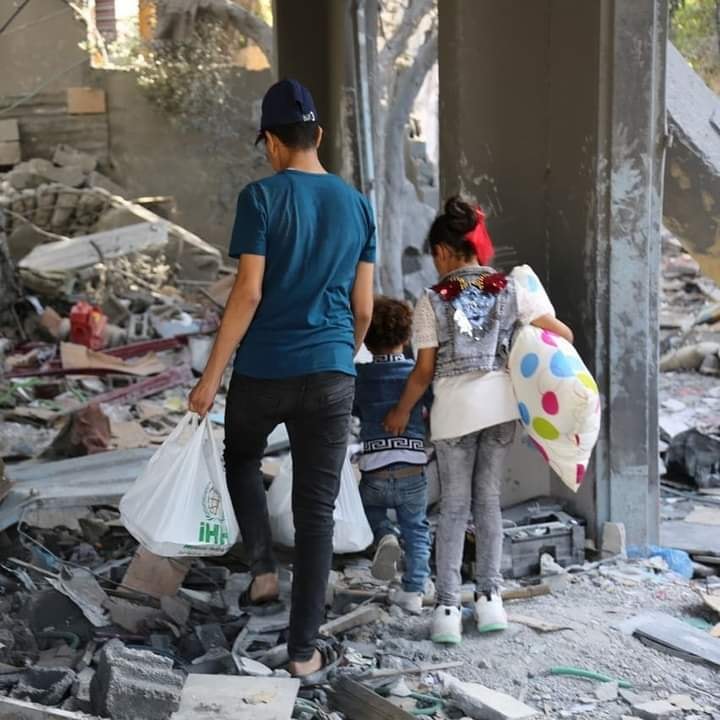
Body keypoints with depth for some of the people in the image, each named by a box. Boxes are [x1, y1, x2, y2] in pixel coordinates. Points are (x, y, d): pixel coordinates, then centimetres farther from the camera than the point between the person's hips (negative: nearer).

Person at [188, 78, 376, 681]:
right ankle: (304, 650, 10)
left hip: (262, 372, -2)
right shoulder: (357, 205, 6)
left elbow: (248, 294, -13)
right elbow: (363, 307, 9)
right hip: (331, 376, 3)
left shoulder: (261, 198, -7)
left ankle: (263, 567, 19)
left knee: (241, 459, 29)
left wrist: (211, 377, -7)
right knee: (317, 511, 6)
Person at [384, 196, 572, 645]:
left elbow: (424, 372, 0)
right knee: (489, 499, 12)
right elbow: (562, 334, -2)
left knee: (454, 505, 7)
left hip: (454, 407, -2)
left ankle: (447, 607, 3)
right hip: (501, 402, 2)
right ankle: (489, 597, 11)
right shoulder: (511, 288, 2)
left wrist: (402, 412, 14)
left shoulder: (433, 301, -2)